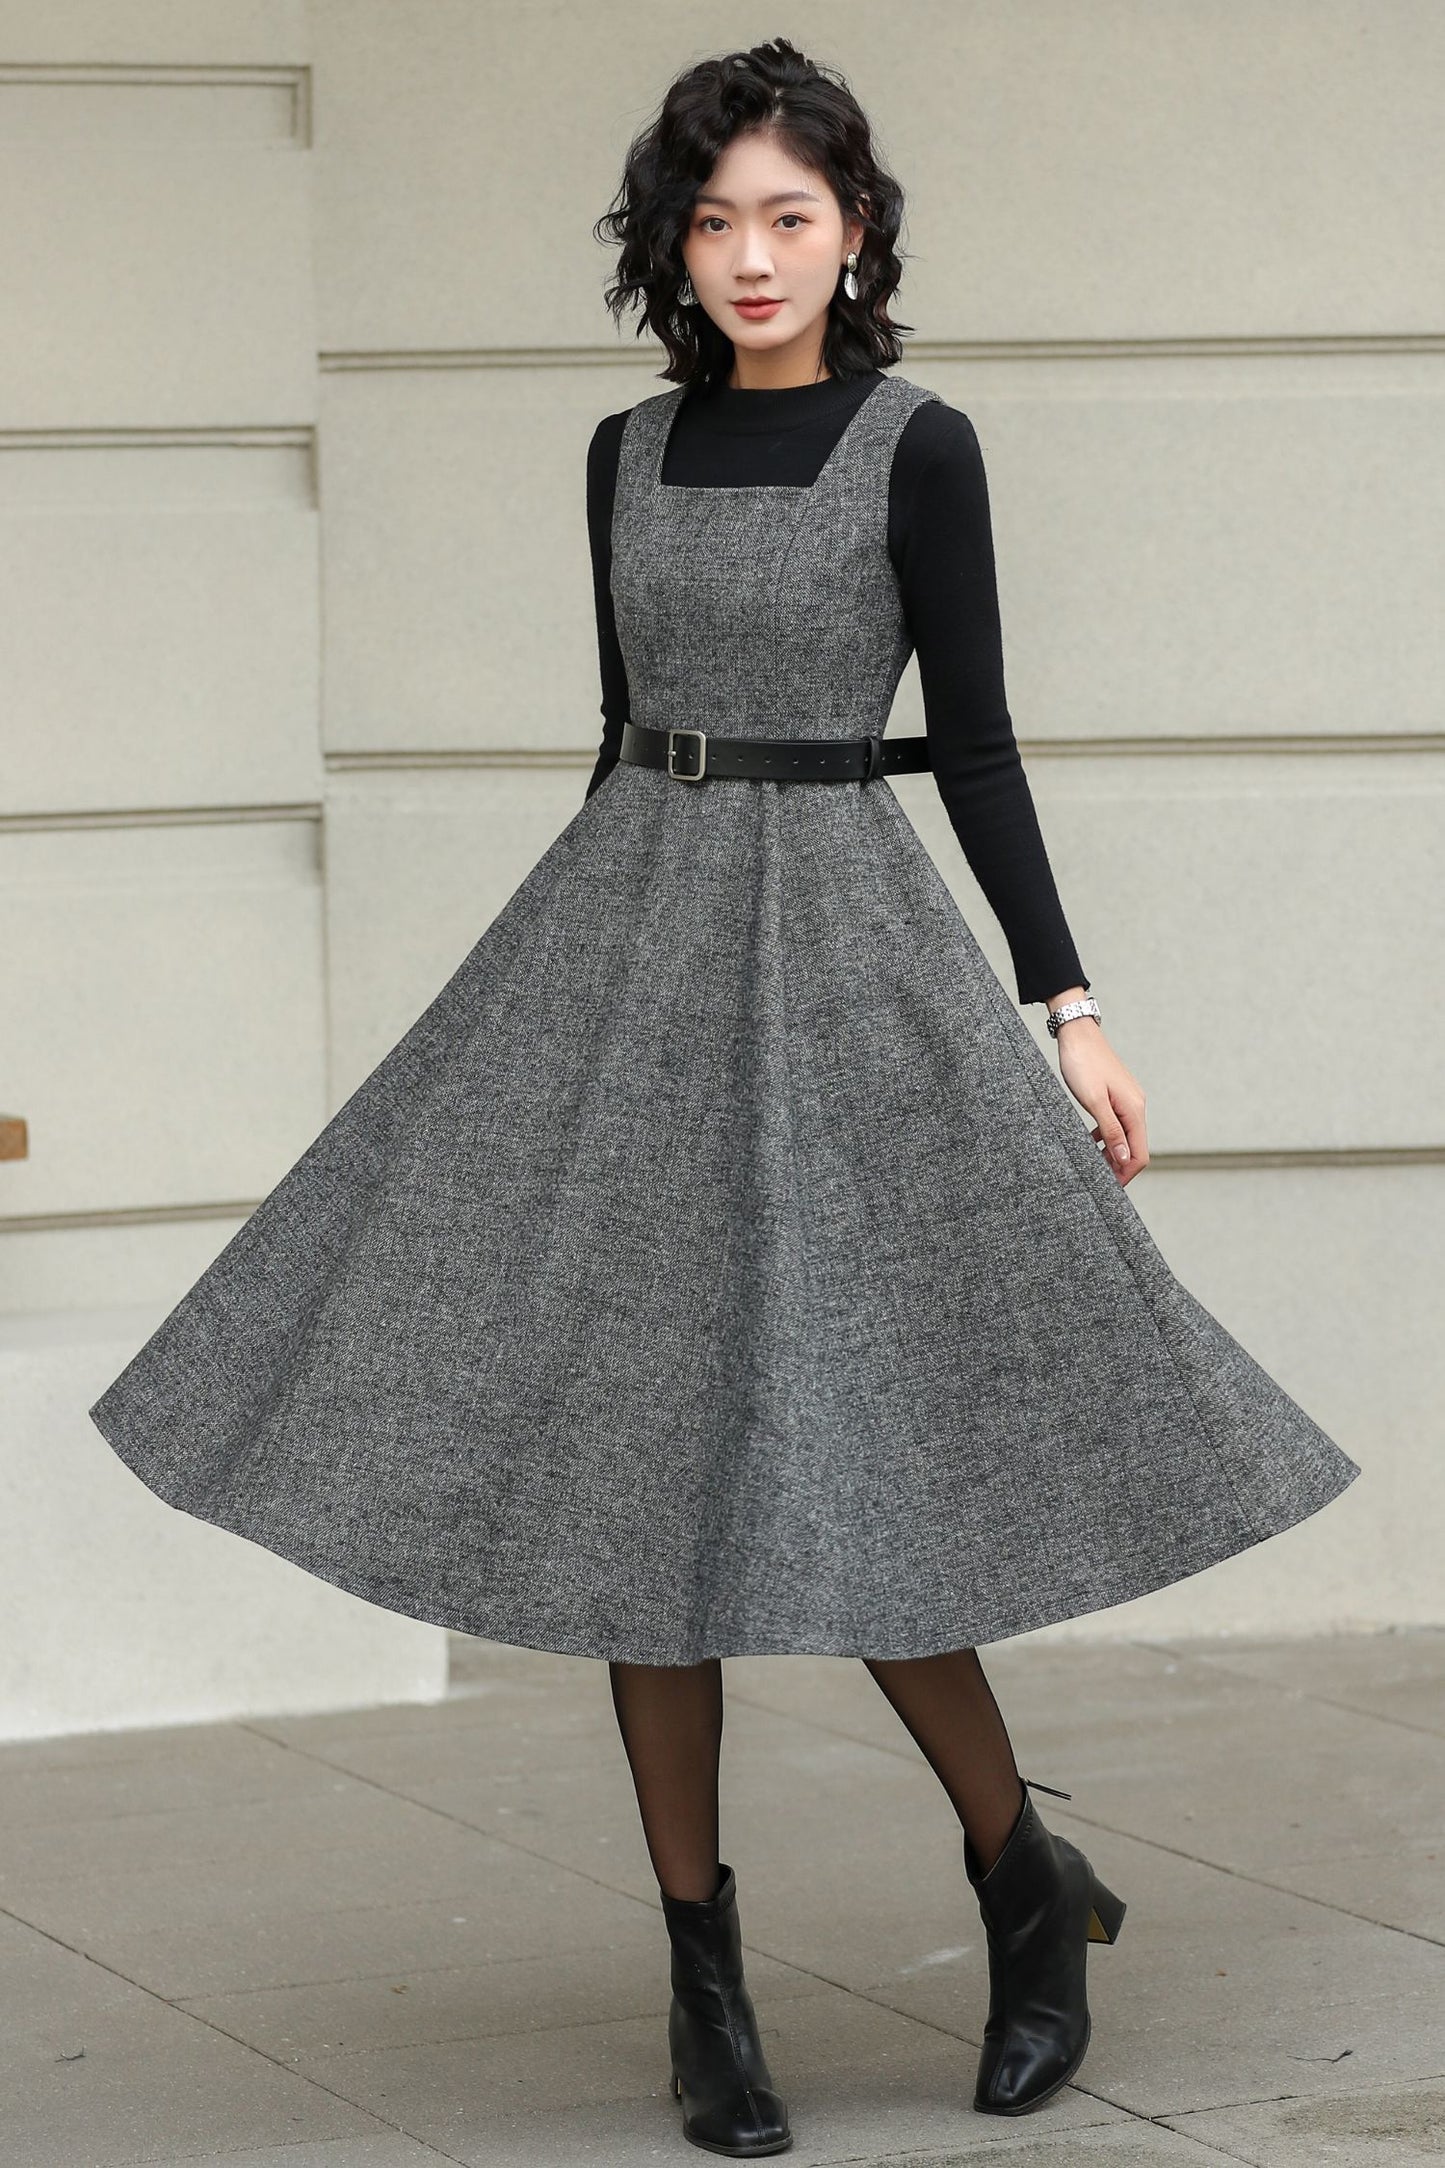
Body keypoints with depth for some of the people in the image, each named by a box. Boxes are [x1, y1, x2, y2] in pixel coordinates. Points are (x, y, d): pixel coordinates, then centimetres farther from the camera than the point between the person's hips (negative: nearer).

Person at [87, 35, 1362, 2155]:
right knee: (638, 1457, 1)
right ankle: (704, 1972, 8)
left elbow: (975, 738, -4)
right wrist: (556, 996, 19)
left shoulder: (917, 444, -4)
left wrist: (1068, 1005, -9)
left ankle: (1028, 1879, 14)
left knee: (842, 1460, -8)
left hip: (837, 945, -5)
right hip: (629, 938, 5)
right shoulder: (630, 453, 10)